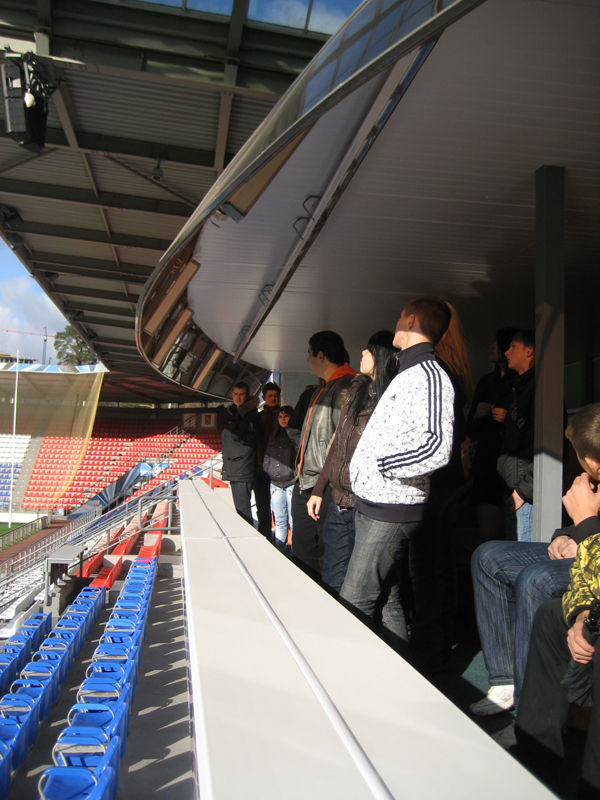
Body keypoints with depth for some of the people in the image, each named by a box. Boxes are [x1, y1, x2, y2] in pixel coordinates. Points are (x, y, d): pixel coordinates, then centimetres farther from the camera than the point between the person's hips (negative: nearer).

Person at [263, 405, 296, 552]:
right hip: (275, 484, 5)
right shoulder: (274, 436, 17)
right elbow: (267, 456, 22)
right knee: (279, 520, 10)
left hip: (291, 483, -5)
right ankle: (279, 551, 17)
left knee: (294, 521, -4)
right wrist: (267, 471, 11)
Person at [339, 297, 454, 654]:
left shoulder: (429, 376, -15)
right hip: (371, 504, 10)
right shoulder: (407, 374, 17)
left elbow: (437, 446, -29)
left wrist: (382, 465, -19)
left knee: (355, 604, -6)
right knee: (385, 597, 16)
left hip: (391, 510, -10)